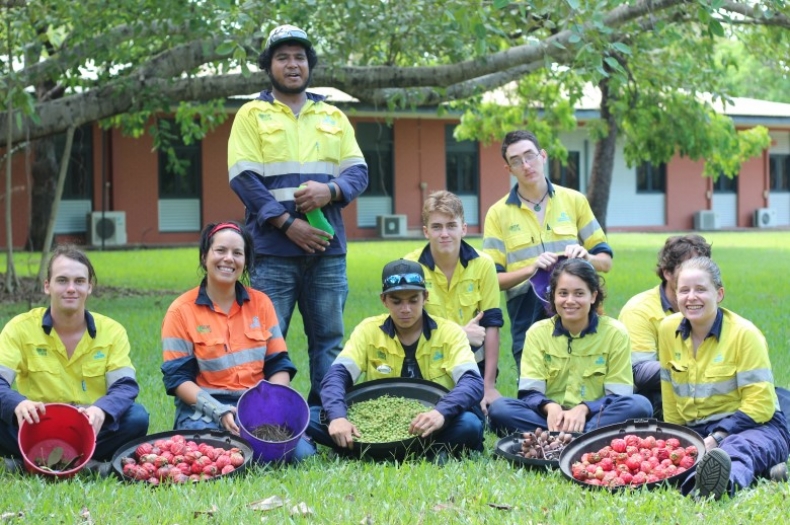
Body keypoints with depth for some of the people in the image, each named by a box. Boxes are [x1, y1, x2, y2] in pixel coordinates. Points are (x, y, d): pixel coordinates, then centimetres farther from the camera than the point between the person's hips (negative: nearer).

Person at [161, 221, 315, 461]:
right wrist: (218, 411, -19)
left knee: (300, 451, -24)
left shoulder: (261, 303, 10)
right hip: (205, 409, -3)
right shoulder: (182, 310, -1)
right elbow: (178, 377, -5)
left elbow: (279, 364, 9)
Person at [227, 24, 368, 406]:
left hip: (327, 248, 3)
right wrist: (287, 223, -13)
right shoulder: (252, 115, 6)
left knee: (328, 340, 6)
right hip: (273, 249, -3)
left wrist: (330, 190, -10)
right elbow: (244, 178, -4)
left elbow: (358, 172, 12)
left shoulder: (333, 117, 17)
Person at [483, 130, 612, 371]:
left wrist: (585, 257, -11)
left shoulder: (574, 201, 9)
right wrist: (531, 268, -17)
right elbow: (493, 279, 0)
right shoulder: (498, 213, 4)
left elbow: (605, 261, 11)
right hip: (527, 318, -1)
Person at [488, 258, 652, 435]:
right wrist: (551, 407, -25)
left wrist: (583, 409, -23)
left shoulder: (615, 332, 0)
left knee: (639, 405, -30)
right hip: (551, 416, 1)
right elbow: (529, 392, -2)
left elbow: (618, 395, -4)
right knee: (498, 408, -27)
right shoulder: (537, 332, 4)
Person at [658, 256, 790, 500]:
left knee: (738, 449, -42)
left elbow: (760, 403, -12)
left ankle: (728, 480, -75)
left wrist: (716, 439, -21)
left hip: (752, 426, -5)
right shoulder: (668, 329, 7)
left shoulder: (744, 333, -8)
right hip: (694, 431, 6)